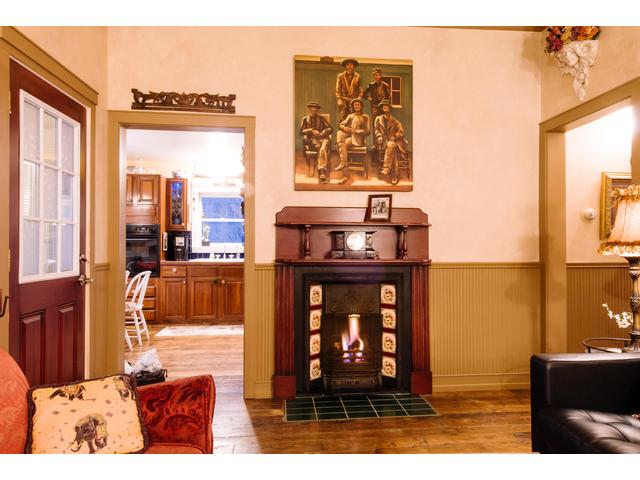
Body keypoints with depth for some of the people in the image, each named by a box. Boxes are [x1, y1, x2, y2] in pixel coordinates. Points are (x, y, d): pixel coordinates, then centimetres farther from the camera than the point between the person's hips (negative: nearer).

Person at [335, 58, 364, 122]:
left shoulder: (357, 76, 11)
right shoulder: (340, 76, 10)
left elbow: (360, 90, 10)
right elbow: (338, 89, 6)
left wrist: (359, 99, -4)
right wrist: (339, 99, -7)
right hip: (343, 101, 0)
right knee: (342, 119, -6)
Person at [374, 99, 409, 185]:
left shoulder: (395, 121, 14)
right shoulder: (378, 119, 18)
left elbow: (401, 132, 6)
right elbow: (376, 130, 10)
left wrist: (394, 136, -14)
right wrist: (379, 137, -11)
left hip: (393, 141, 1)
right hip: (384, 142, -1)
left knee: (391, 145, -39)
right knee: (393, 149, -34)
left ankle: (387, 167, -41)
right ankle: (394, 175, -43)